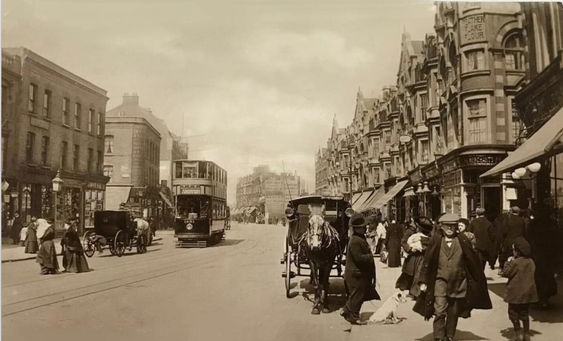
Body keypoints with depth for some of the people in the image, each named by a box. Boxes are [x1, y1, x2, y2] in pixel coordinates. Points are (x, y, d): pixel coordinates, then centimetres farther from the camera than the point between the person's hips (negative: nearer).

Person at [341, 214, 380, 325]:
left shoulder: (361, 238, 14)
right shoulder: (355, 241, -21)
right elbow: (359, 258, -25)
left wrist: (369, 256, 4)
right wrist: (370, 256, -13)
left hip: (361, 273, 10)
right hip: (357, 274, -10)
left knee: (355, 295, 18)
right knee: (357, 295, -1)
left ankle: (346, 310, 29)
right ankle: (354, 317, 8)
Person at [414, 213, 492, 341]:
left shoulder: (462, 240, -2)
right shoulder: (436, 240, -4)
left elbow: (473, 260, 4)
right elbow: (427, 261, -1)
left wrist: (478, 280, 6)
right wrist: (423, 281, -2)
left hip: (459, 282, 2)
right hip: (440, 280, -2)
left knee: (454, 313, 13)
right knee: (439, 311, -13)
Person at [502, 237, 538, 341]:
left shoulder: (515, 262, -21)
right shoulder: (531, 262, 2)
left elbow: (505, 273, -15)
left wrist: (508, 262, -3)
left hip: (516, 293, -7)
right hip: (528, 292, 7)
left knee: (513, 313, 8)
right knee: (525, 313, 17)